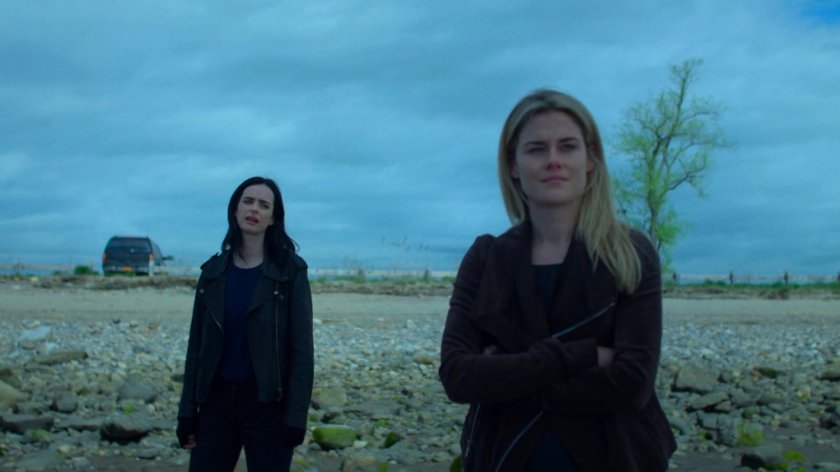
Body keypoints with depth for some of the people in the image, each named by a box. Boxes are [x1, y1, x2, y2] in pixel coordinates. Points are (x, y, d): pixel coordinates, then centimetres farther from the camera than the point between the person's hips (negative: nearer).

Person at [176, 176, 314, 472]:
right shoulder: (214, 271, 6)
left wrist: (295, 417, -13)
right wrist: (187, 411, 4)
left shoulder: (289, 271, -5)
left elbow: (301, 349, -8)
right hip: (216, 400, 4)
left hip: (267, 404, -4)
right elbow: (197, 345, 8)